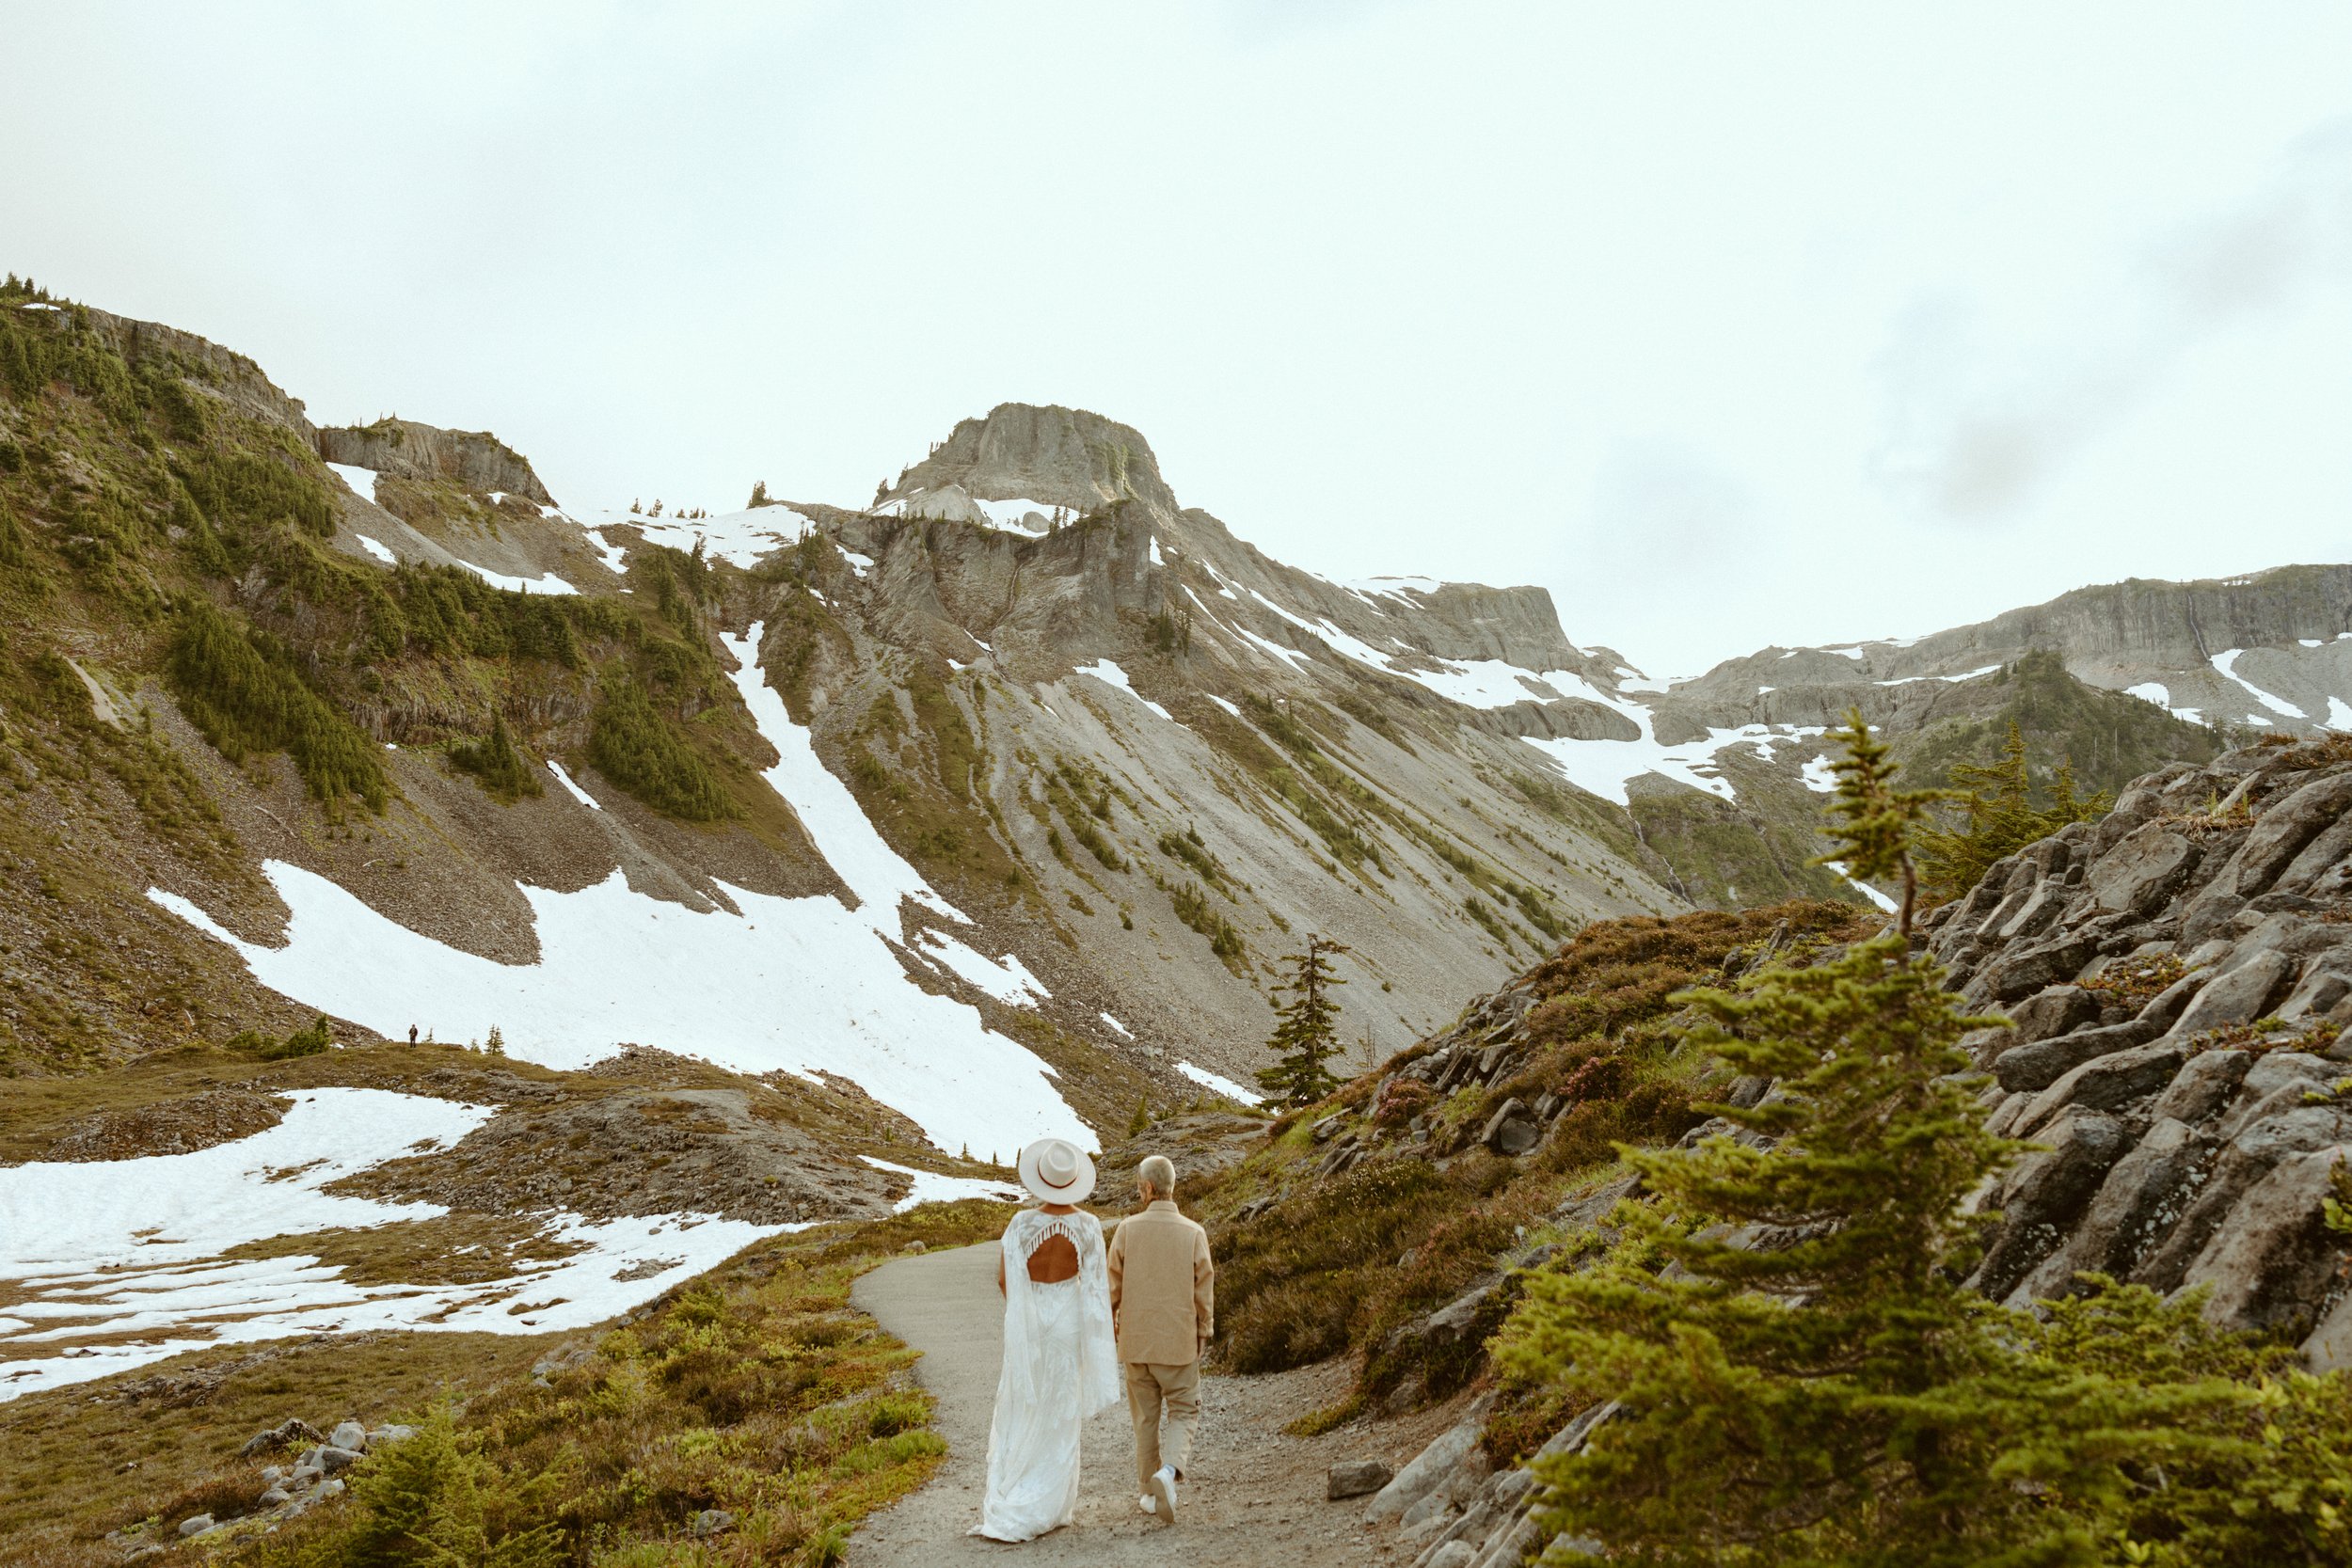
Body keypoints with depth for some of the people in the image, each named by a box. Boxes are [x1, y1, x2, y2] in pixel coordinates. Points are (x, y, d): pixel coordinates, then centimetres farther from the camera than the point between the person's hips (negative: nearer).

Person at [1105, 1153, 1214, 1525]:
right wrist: (1204, 1334, 10)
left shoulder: (1127, 1229, -9)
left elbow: (1112, 1285, -3)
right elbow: (1204, 1291, -4)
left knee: (1145, 1417, 15)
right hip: (1179, 1341, -1)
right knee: (1184, 1413, 10)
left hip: (1136, 1340, 1)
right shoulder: (1194, 1234, -10)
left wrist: (1107, 1326, 13)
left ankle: (1150, 1493, 21)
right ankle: (1168, 1471, -14)